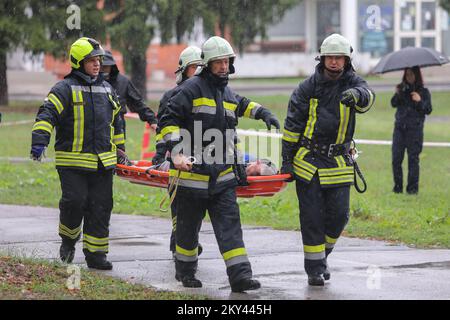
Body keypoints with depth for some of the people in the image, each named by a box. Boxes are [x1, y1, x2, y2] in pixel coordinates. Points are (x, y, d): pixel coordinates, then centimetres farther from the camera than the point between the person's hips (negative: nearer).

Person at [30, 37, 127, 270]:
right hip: (73, 162, -5)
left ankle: (95, 253, 9)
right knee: (74, 202, -13)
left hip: (103, 162, 5)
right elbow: (47, 114, -16)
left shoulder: (106, 89, 17)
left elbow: (116, 122, 28)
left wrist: (120, 152, 28)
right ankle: (69, 238, 16)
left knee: (100, 207, 2)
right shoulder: (65, 89, -4)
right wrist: (39, 141, -31)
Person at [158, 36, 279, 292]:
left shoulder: (227, 93, 14)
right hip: (193, 173, -5)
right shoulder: (193, 88, -8)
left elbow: (239, 106, 39)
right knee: (189, 226, 8)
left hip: (223, 175, 5)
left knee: (230, 225, -5)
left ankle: (240, 276, -12)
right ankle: (185, 271, 28)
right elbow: (169, 120, -12)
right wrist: (176, 152, -22)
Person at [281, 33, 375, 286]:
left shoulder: (352, 83, -1)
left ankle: (322, 255, 25)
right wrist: (287, 159, -1)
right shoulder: (308, 87, -2)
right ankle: (315, 269, 7)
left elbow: (367, 97, -25)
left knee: (339, 215, -1)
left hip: (339, 162, 1)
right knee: (312, 217, -1)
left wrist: (356, 94, -50)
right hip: (308, 161, -1)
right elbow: (292, 125, 2)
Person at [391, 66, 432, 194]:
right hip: (400, 128, 3)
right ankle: (397, 186, 8)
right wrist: (397, 94, -17)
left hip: (415, 129, -3)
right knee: (396, 158, -1)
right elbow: (394, 104, 1)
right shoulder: (402, 89, 11)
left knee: (413, 158, -4)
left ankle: (412, 188, 1)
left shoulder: (424, 92, 3)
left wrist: (420, 101, -17)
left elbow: (428, 110, -1)